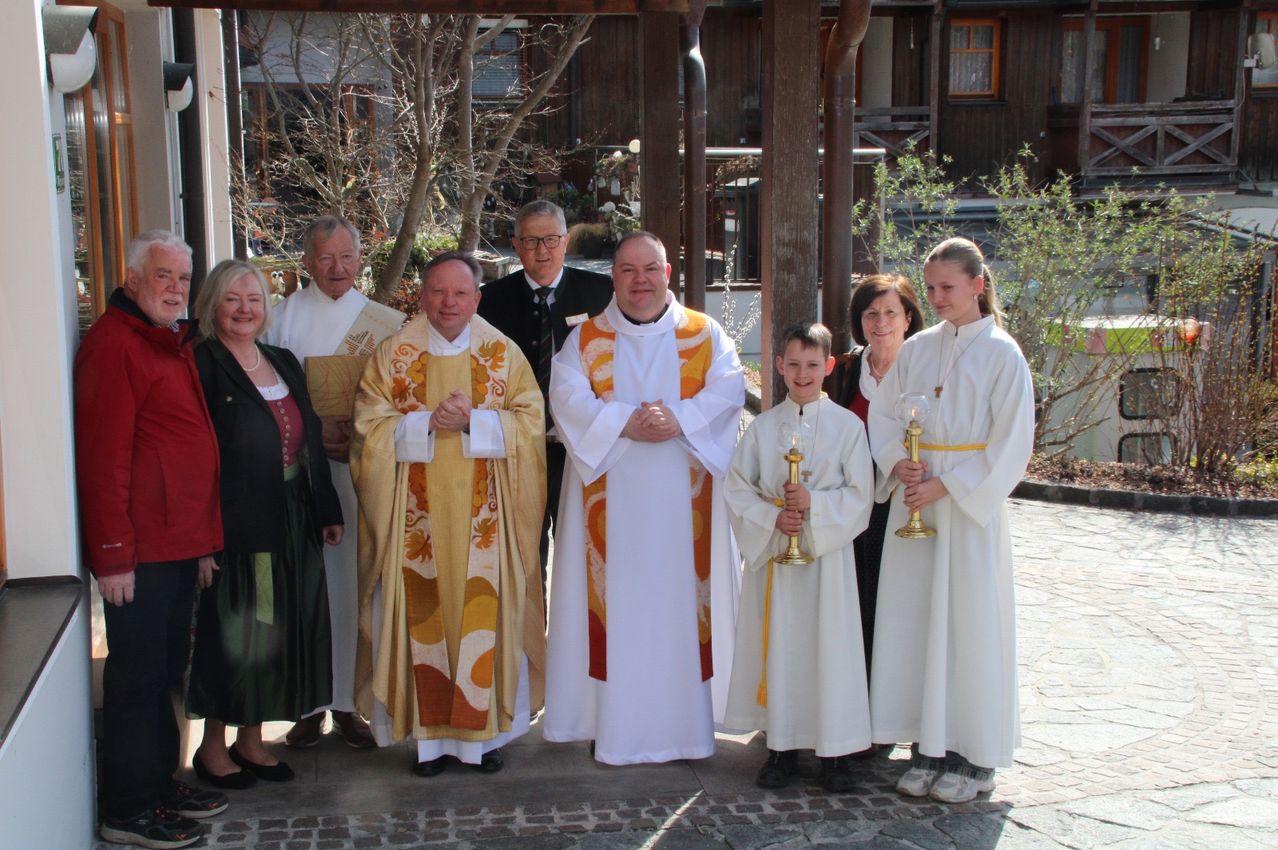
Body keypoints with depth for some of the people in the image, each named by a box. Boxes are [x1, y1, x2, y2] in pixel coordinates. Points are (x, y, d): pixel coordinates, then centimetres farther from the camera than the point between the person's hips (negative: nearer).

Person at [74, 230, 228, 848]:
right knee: (137, 677, 1)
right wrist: (113, 556, -22)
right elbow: (103, 456, -20)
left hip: (179, 546, 9)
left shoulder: (172, 344, 16)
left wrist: (204, 540, 18)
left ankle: (161, 784, 31)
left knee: (166, 672, 18)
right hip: (139, 552, -9)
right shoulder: (114, 343, -14)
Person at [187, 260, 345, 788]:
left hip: (291, 524, 7)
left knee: (275, 633, 12)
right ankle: (213, 745, 19)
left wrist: (326, 510, 13)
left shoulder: (284, 363, 13)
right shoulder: (200, 366, -8)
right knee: (230, 631, 2)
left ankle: (251, 740, 25)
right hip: (231, 523, -6)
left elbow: (309, 442, 15)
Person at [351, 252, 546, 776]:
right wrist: (430, 422, -16)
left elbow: (530, 422, -1)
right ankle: (430, 733, 10)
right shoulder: (393, 355, 5)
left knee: (486, 614, 0)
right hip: (417, 516, 0)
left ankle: (485, 731, 12)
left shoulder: (503, 354, 6)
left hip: (484, 517, 0)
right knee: (423, 617, 0)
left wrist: (471, 420, -15)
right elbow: (371, 429, -1)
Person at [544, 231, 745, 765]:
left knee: (681, 601, 2)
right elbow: (568, 398, -6)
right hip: (611, 498, 0)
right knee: (615, 601, 1)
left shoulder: (705, 335, 8)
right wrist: (626, 421, -19)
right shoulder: (586, 339, 8)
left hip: (683, 501, 0)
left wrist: (680, 419, -22)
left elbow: (727, 391, -5)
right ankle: (613, 721, 8)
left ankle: (684, 718, 11)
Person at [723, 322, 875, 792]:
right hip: (772, 551, 2)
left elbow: (860, 496, -3)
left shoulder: (848, 426, -1)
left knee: (829, 646, 1)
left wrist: (814, 504, -17)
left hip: (828, 554, -2)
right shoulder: (763, 426, 5)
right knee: (777, 645, 6)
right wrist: (771, 518, -12)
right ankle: (782, 744, 19)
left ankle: (836, 748, 14)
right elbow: (737, 488, 3)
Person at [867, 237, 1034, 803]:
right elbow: (883, 416, 12)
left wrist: (945, 485, -14)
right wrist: (898, 465, -7)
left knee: (970, 622, 0)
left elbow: (1012, 443, -9)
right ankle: (930, 745, 17)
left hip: (971, 503, -5)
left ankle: (975, 755, 11)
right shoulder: (916, 350, 9)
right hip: (914, 503, 5)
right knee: (913, 618, 6)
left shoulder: (1001, 353, -5)